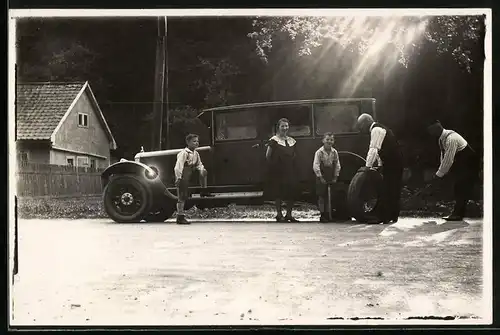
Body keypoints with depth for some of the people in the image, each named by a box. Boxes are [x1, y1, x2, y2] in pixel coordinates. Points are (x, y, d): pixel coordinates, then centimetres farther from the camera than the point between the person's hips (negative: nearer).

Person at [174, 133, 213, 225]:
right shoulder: (184, 153, -16)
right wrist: (178, 178, -27)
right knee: (182, 197, -6)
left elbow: (199, 165, 15)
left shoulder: (196, 153, 10)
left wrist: (202, 170, -7)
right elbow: (178, 166, -22)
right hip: (183, 177, -8)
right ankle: (180, 217, -2)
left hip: (189, 177, 8)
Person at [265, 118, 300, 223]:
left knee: (291, 193, 3)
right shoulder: (274, 140, -5)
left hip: (290, 170, 5)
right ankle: (279, 215, 6)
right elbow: (268, 156, -8)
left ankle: (289, 215, 12)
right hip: (278, 171, -5)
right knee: (278, 193, -3)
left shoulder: (291, 140, 13)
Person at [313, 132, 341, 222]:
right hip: (322, 178, -4)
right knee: (321, 196, -2)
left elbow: (337, 165, 7)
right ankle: (322, 215, 5)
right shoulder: (319, 152, -9)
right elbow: (315, 166, -12)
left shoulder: (334, 152, 3)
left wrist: (335, 177, 1)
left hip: (332, 178, 4)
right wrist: (320, 177, -14)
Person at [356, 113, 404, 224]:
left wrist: (368, 166, -17)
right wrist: (371, 164, 18)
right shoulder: (378, 129, 19)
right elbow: (377, 149, 20)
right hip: (394, 162, 10)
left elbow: (374, 149, -20)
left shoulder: (376, 130, -13)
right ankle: (393, 216, 17)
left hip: (392, 163, -10)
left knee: (387, 190, -7)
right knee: (393, 190, 12)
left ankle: (383, 217, -5)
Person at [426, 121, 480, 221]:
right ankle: (458, 212, 15)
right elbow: (444, 156, 8)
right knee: (458, 189, 10)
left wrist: (439, 174, -24)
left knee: (462, 189, -11)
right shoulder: (441, 138, 2)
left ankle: (458, 214, -8)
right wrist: (442, 171, 0)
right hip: (461, 164, 10)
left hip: (469, 165, -10)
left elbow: (448, 159, -30)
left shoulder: (451, 138, -28)